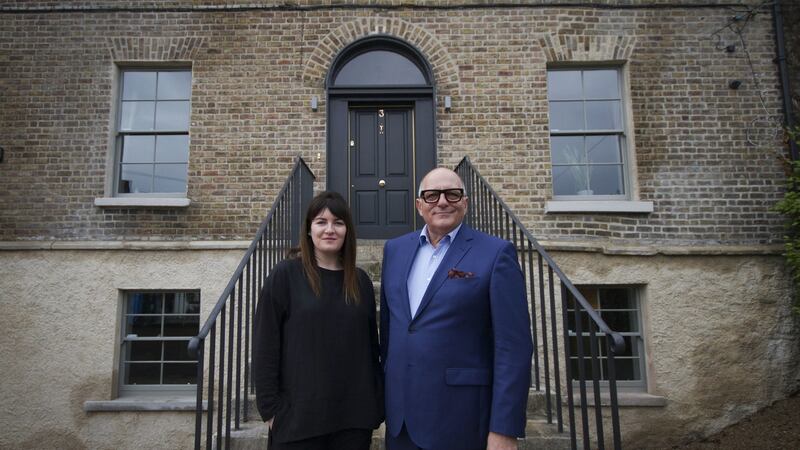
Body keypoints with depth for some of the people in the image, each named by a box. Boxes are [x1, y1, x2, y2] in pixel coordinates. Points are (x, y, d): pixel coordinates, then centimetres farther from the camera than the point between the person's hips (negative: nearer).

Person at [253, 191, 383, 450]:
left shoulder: (361, 281, 6)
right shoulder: (285, 275, -5)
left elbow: (371, 345, 10)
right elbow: (265, 344, -5)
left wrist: (377, 402, 7)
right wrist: (270, 407, -8)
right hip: (298, 414, -3)